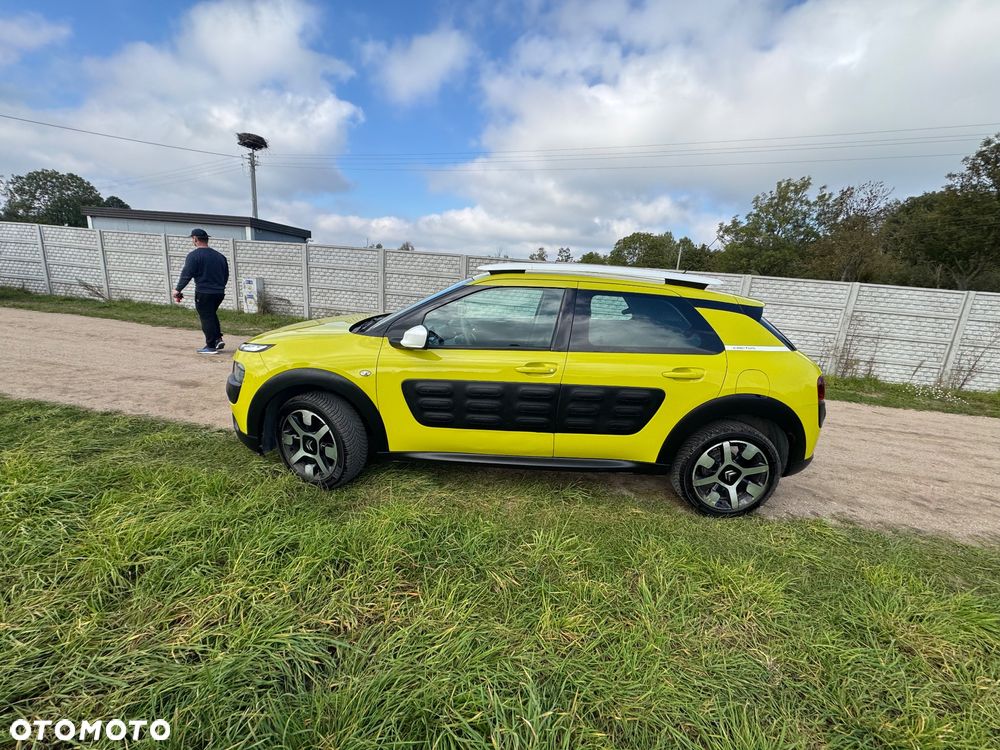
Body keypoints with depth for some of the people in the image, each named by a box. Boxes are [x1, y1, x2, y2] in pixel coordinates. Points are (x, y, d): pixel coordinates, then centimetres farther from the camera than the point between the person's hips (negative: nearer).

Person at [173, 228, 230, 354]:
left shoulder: (194, 255, -9)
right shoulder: (219, 255, 11)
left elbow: (186, 274, -13)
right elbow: (226, 274, 18)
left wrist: (177, 290, -5)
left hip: (203, 293, -6)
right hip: (219, 292, 6)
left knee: (206, 318, 1)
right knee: (212, 315, 22)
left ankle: (211, 346, 4)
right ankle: (218, 339, 12)